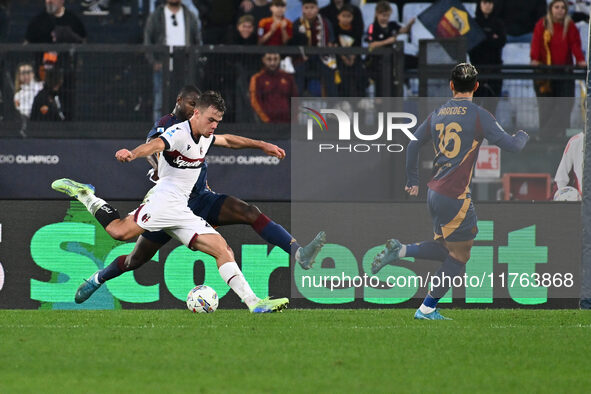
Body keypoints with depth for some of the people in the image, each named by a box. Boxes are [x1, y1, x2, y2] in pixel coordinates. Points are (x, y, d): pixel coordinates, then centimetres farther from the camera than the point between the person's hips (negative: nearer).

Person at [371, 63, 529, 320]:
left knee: (448, 250, 19)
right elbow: (510, 145, -10)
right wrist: (523, 135, 14)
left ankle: (400, 250, 1)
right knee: (459, 256, 5)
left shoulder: (437, 114, 10)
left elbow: (413, 145, 18)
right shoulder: (478, 115, -10)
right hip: (455, 196, -7)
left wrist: (413, 181, 30)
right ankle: (427, 309, 5)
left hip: (434, 193, 7)